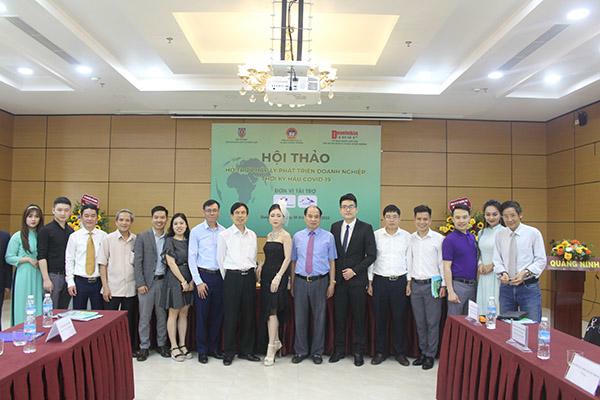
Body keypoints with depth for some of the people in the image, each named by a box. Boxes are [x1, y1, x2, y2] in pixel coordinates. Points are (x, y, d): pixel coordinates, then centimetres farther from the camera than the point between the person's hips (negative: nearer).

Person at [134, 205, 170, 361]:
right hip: (147, 282, -2)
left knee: (162, 315, 11)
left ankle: (162, 344, 24)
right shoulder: (142, 237, -2)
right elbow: (137, 262, -5)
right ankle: (144, 347, 17)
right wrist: (140, 283, -10)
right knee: (144, 316, 4)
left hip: (164, 281, 2)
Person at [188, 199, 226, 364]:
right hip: (203, 275, -2)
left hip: (220, 276, 3)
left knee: (217, 314, 10)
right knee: (202, 314, 4)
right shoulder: (196, 231, -2)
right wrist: (199, 282, -8)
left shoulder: (224, 231, 4)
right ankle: (202, 350, 18)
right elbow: (191, 258, -4)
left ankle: (214, 348, 24)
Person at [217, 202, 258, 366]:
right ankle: (229, 352, 14)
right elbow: (220, 259, 2)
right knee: (231, 316, 1)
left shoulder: (252, 235, 8)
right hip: (232, 277, -4)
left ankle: (246, 350, 22)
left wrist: (252, 275, 12)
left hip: (249, 277, 4)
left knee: (249, 315, 8)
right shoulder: (224, 235, -2)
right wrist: (228, 278, 4)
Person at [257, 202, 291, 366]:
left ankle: (271, 349, -5)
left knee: (272, 311, -10)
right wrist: (260, 268, 3)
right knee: (268, 310, 10)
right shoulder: (269, 235, 14)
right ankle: (276, 341, 25)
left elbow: (287, 258, -13)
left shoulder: (285, 235, -7)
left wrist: (278, 277, -20)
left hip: (278, 276, -7)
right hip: (266, 275, 7)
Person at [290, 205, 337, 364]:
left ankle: (317, 352, 23)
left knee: (319, 318, 8)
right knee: (300, 317, 8)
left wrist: (332, 283, -2)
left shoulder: (328, 237, 1)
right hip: (300, 281, 2)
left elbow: (332, 261, 2)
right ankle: (300, 351, 23)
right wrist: (292, 283, 8)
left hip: (320, 281, -1)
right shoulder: (297, 237, 6)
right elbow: (293, 261, 9)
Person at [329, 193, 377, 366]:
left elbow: (371, 255, -6)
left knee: (359, 316, 6)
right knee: (339, 315, 8)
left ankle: (358, 351, 18)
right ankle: (339, 349, 21)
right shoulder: (335, 227, 7)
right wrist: (334, 274, 2)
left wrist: (354, 270, -12)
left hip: (357, 279, -3)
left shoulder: (365, 228, -4)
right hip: (338, 279, 3)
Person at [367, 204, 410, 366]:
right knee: (380, 318, 6)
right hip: (380, 280, 0)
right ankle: (380, 352, 19)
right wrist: (370, 282, 1)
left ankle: (400, 352, 20)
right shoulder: (376, 235, 1)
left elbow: (410, 260, 6)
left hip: (400, 281, 0)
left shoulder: (406, 236, 3)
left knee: (399, 318, 6)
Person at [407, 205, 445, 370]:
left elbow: (442, 263, -4)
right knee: (419, 322, 12)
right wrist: (409, 282, 9)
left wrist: (443, 285, -6)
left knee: (432, 322, 2)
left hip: (432, 284, -4)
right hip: (416, 285, 4)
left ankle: (430, 355, 14)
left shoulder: (438, 238, -5)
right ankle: (423, 352, 24)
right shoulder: (410, 239, 6)